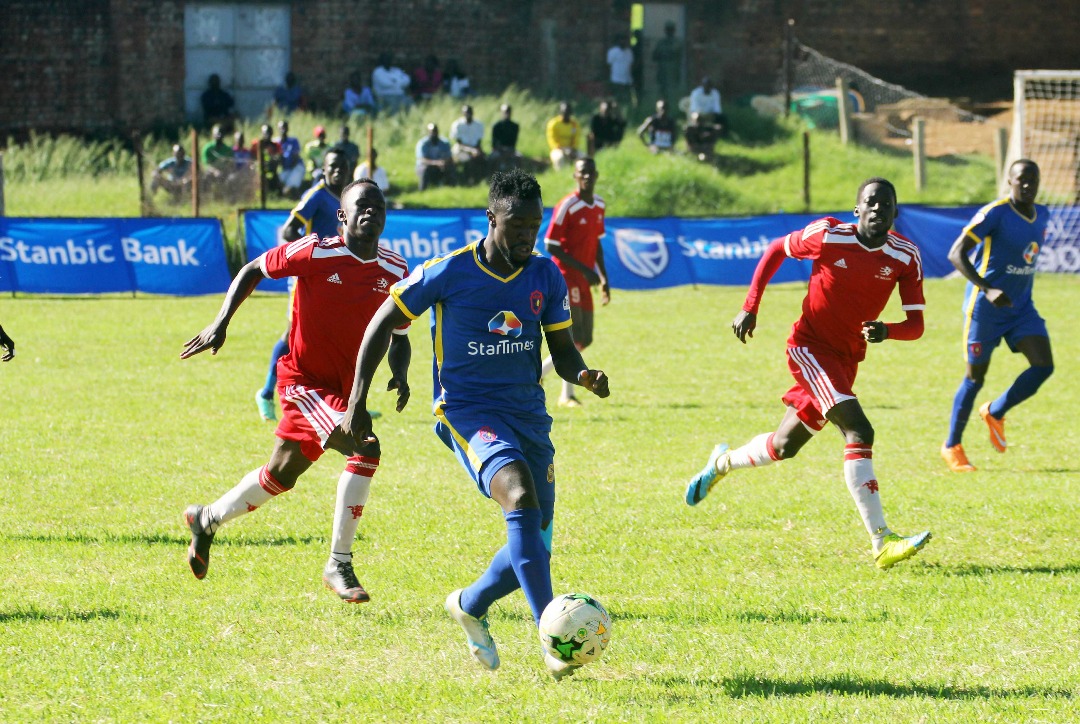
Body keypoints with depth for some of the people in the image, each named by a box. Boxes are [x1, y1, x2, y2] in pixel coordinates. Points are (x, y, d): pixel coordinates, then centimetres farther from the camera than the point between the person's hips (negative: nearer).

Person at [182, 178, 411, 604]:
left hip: (346, 389, 6)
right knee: (364, 450, -26)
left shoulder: (395, 273, -3)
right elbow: (254, 270, -2)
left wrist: (400, 376, -9)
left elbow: (398, 336, 11)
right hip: (304, 378, -6)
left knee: (281, 475, 18)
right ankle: (339, 566, -16)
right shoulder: (316, 254, -16)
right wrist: (220, 324, -10)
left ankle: (207, 520, 43)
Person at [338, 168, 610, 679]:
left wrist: (583, 375, -12)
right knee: (520, 496, -31)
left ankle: (471, 605, 35)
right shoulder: (448, 273, -9)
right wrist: (357, 401, -2)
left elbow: (562, 349, 12)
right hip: (467, 408, -5)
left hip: (528, 412, 5)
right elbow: (383, 323, 1)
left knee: (536, 543, 2)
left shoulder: (546, 277, 3)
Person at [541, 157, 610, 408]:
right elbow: (550, 246, -16)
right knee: (574, 338, -15)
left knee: (584, 340, 9)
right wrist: (584, 269, -20)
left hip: (584, 281, 8)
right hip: (566, 276, -8)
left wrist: (603, 279, 16)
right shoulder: (567, 207, -15)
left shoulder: (599, 205, 10)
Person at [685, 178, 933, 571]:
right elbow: (776, 250, 3)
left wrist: (886, 331, -29)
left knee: (785, 445, 16)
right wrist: (750, 308, -1)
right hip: (809, 346, -6)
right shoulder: (828, 236, -15)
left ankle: (722, 463, 48)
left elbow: (915, 324, -7)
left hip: (846, 359, 6)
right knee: (859, 431, -24)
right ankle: (882, 543, -28)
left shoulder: (906, 257, -7)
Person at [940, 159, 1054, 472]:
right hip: (985, 308, -6)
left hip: (1021, 306, 6)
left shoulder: (1042, 216, 6)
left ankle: (995, 412, 14)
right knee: (975, 377, 3)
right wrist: (987, 290, -30)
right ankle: (952, 447, 20)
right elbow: (956, 254, -20)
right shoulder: (995, 213, -16)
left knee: (1043, 366, -10)